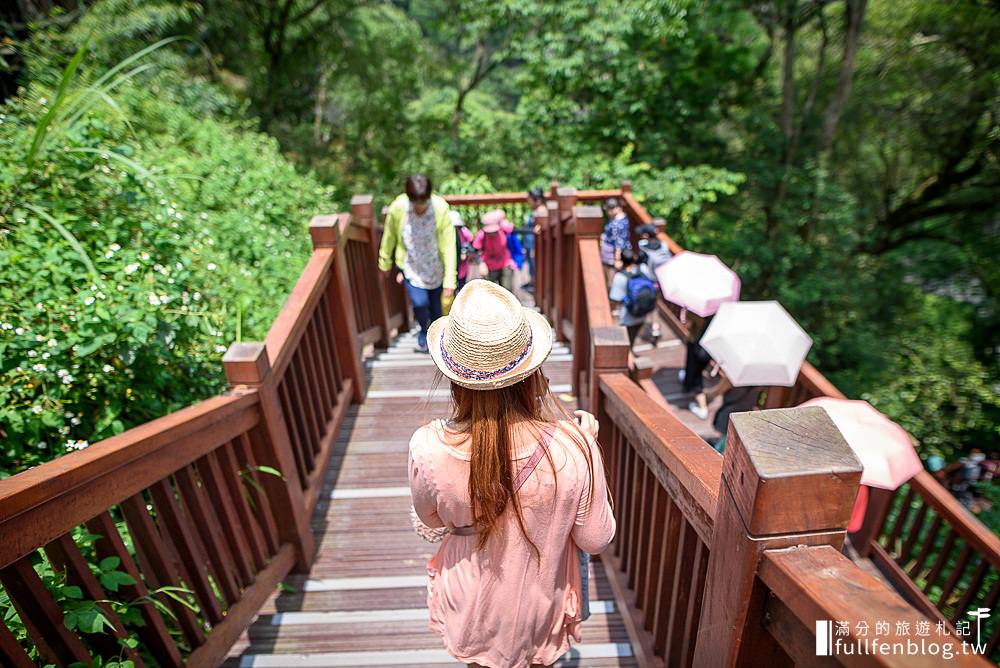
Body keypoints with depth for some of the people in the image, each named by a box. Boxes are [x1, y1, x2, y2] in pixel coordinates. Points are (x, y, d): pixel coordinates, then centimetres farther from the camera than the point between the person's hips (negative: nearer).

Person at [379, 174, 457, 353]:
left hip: (435, 266, 0)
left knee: (435, 304, 13)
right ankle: (424, 330, 20)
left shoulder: (441, 208, -24)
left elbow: (448, 245, -19)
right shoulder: (397, 208, -21)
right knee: (420, 302, -15)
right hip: (411, 266, 0)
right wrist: (385, 262, 11)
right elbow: (389, 237, -3)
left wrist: (450, 279, -19)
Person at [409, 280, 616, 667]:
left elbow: (431, 520, -10)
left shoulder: (427, 449, -33)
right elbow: (595, 540, -16)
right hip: (540, 608, 0)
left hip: (471, 610, 1)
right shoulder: (573, 447, -35)